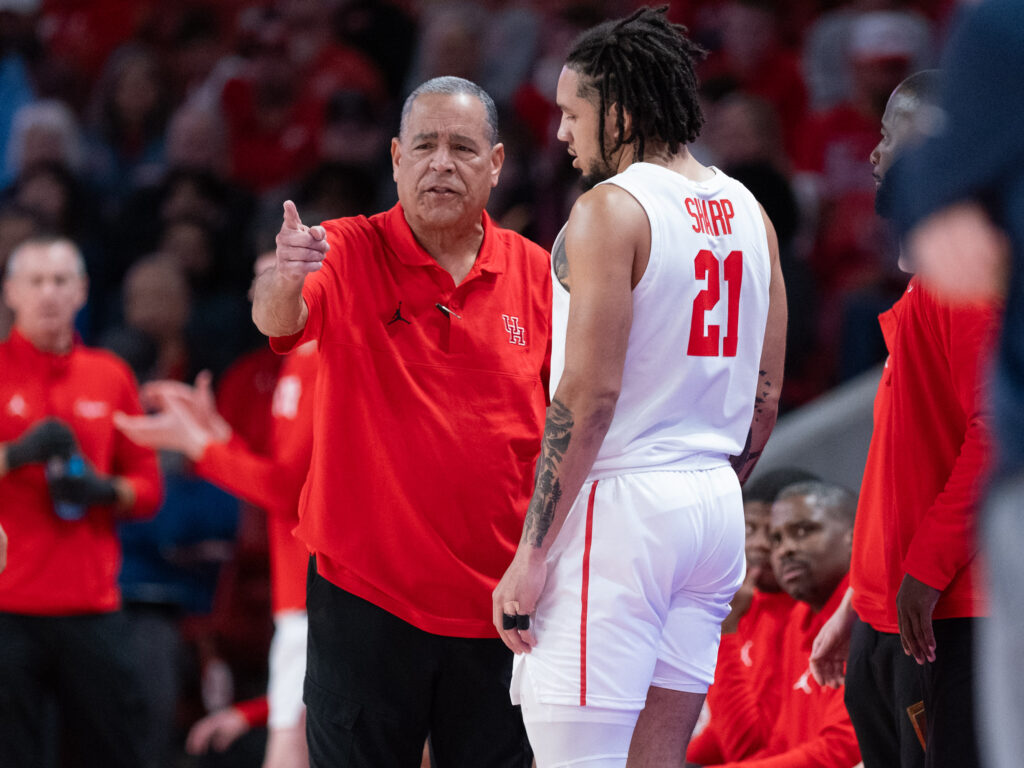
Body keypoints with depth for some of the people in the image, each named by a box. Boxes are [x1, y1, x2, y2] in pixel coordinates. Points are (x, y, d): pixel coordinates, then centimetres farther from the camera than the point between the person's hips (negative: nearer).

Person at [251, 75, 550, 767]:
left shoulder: (536, 274, 5)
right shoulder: (347, 253, -2)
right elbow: (277, 320, -23)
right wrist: (285, 282, -46)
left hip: (495, 604, 2)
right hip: (364, 595, -2)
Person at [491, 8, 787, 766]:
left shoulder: (609, 209, -11)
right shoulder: (747, 212, 12)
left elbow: (589, 395, -17)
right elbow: (765, 397, 15)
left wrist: (532, 554, -15)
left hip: (616, 505, -8)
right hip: (714, 507, 8)